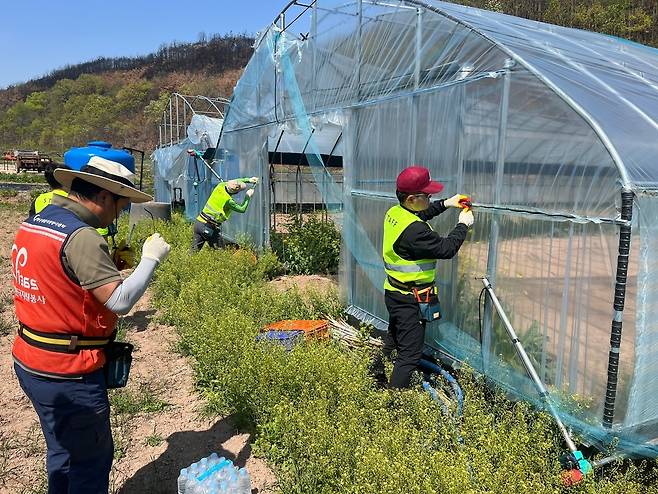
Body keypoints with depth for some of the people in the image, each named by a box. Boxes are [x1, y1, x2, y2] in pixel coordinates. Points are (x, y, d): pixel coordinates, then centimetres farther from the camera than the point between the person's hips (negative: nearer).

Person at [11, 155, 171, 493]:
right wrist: (151, 258, -16)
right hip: (70, 376, -9)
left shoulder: (33, 222, 5)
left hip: (29, 364, 9)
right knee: (92, 459, 10)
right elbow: (120, 301, -27)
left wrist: (108, 261, 7)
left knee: (62, 452, 25)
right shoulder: (81, 237, -24)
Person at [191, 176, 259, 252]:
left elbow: (234, 181, 17)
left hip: (198, 222, 7)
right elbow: (242, 209, -3)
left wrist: (248, 180, 16)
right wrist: (248, 196, 6)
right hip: (208, 228, -7)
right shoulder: (228, 201, -19)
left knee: (194, 250, 12)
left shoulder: (220, 185, -2)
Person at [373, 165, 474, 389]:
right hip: (411, 301, -10)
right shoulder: (414, 230, -30)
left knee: (392, 341, 26)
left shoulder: (395, 213, 0)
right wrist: (463, 224, -9)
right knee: (410, 354, 1)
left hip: (395, 293, 10)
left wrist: (446, 203, 12)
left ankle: (378, 379, 43)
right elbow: (446, 248, -23)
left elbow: (421, 214, 21)